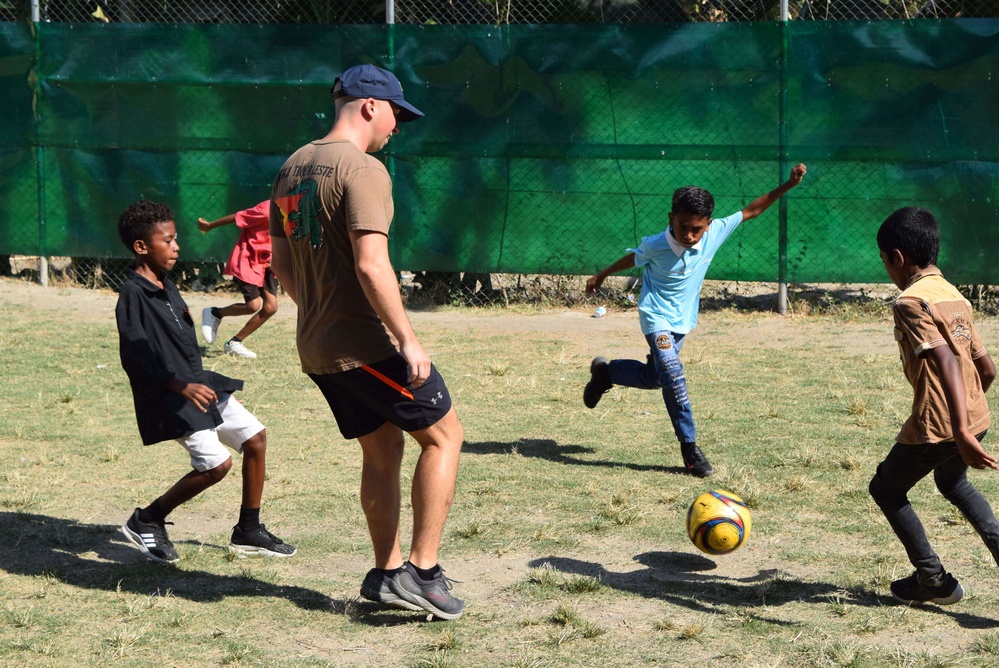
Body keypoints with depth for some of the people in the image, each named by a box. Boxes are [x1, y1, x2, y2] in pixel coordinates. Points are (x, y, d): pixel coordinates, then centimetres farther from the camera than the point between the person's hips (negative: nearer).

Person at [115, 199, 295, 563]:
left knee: (255, 438, 7)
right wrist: (180, 386, -31)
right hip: (169, 396, -10)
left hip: (198, 383, 10)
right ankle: (145, 521, 1)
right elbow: (136, 358, -23)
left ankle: (248, 531, 17)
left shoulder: (166, 287, 12)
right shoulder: (132, 294, -16)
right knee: (215, 463, -17)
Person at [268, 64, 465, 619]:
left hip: (317, 348, 9)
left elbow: (282, 265, 18)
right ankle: (422, 572, 0)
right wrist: (409, 340, -21)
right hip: (367, 343, -9)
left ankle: (388, 572, 20)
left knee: (383, 449, 18)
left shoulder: (293, 168, 13)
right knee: (444, 435, 3)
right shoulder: (363, 170, -15)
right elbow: (371, 265, -24)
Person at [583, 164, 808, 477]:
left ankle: (605, 371, 42)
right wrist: (601, 276, 14)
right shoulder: (655, 246, -22)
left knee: (654, 377, 16)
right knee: (674, 380, -19)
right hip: (657, 318, -5)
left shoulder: (714, 234, -15)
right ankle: (689, 446, -9)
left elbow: (751, 211, -7)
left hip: (683, 320, 5)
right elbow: (633, 258, -1)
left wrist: (788, 185, -13)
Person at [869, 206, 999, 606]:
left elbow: (946, 360, -29)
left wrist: (960, 431, -36)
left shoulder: (910, 302, -15)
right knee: (952, 481, 35)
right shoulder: (956, 297, 10)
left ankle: (934, 580, 18)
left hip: (934, 427, -8)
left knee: (886, 490, 16)